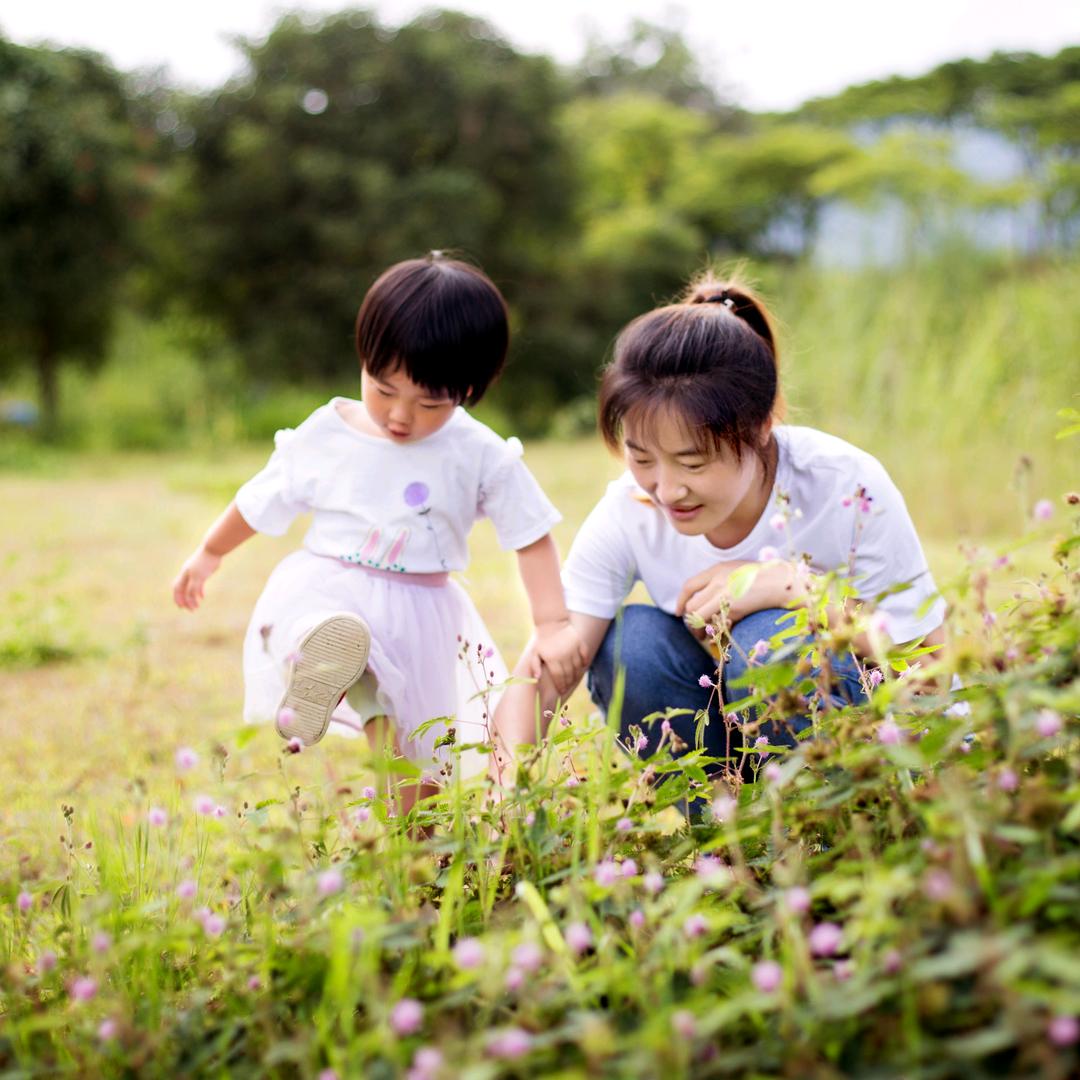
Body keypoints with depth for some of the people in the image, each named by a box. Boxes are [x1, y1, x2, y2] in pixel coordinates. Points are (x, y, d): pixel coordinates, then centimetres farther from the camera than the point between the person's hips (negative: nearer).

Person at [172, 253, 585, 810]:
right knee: (336, 639, -37)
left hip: (418, 615, 0)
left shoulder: (481, 455, -6)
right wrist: (208, 553, 27)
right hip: (322, 595, 0)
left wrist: (553, 626, -10)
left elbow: (532, 539, 0)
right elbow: (259, 503, 12)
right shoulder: (324, 436, -4)